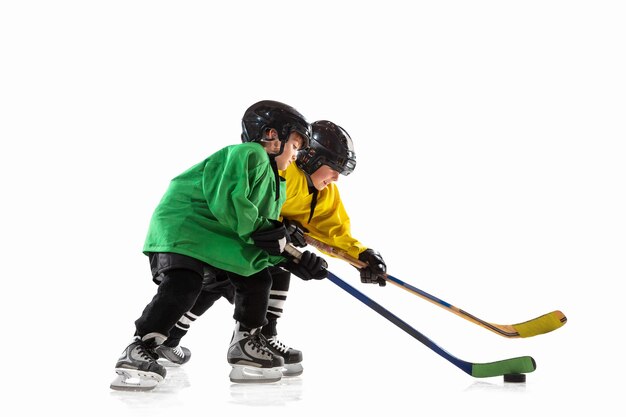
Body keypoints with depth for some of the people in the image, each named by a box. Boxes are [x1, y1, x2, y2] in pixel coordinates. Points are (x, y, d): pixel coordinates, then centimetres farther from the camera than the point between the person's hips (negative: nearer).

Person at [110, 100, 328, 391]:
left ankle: (247, 345, 19)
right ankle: (139, 351, -20)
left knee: (257, 279, 7)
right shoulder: (247, 154, -15)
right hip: (182, 225, -10)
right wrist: (263, 231, -20)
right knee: (183, 285, -26)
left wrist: (293, 260, 0)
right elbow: (228, 203, -26)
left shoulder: (276, 184, 17)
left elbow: (265, 237, 14)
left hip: (223, 240, 10)